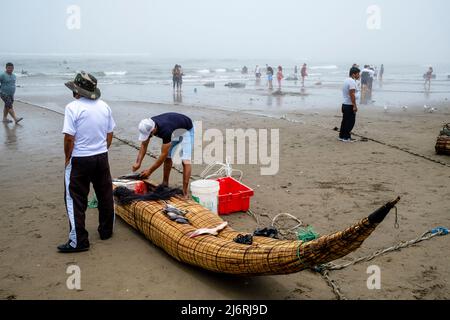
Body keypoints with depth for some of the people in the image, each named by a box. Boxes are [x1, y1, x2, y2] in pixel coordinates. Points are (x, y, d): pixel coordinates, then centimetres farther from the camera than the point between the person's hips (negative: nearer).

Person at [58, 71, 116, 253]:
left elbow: (69, 137, -17)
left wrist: (67, 157, -4)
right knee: (105, 196, 16)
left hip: (80, 161, -6)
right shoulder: (104, 106, 3)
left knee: (76, 200, 3)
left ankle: (79, 241, 6)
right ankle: (106, 231, 30)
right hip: (102, 158, 6)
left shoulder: (73, 107, -15)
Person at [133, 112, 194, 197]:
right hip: (174, 132, 8)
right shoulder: (148, 126, -21)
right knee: (168, 157, 4)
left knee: (185, 160, -19)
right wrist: (138, 163, -20)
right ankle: (165, 185, 19)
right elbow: (144, 145, -8)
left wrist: (150, 171, -28)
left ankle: (185, 193, -20)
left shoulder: (165, 130, -41)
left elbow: (163, 154, -34)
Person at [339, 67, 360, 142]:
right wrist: (355, 106, -22)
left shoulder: (347, 80, 15)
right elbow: (352, 94, -23)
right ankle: (346, 137, -1)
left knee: (345, 121, 14)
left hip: (345, 104, 10)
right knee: (350, 122, -4)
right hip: (350, 105, -10)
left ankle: (341, 136, 19)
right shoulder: (352, 81, -17)